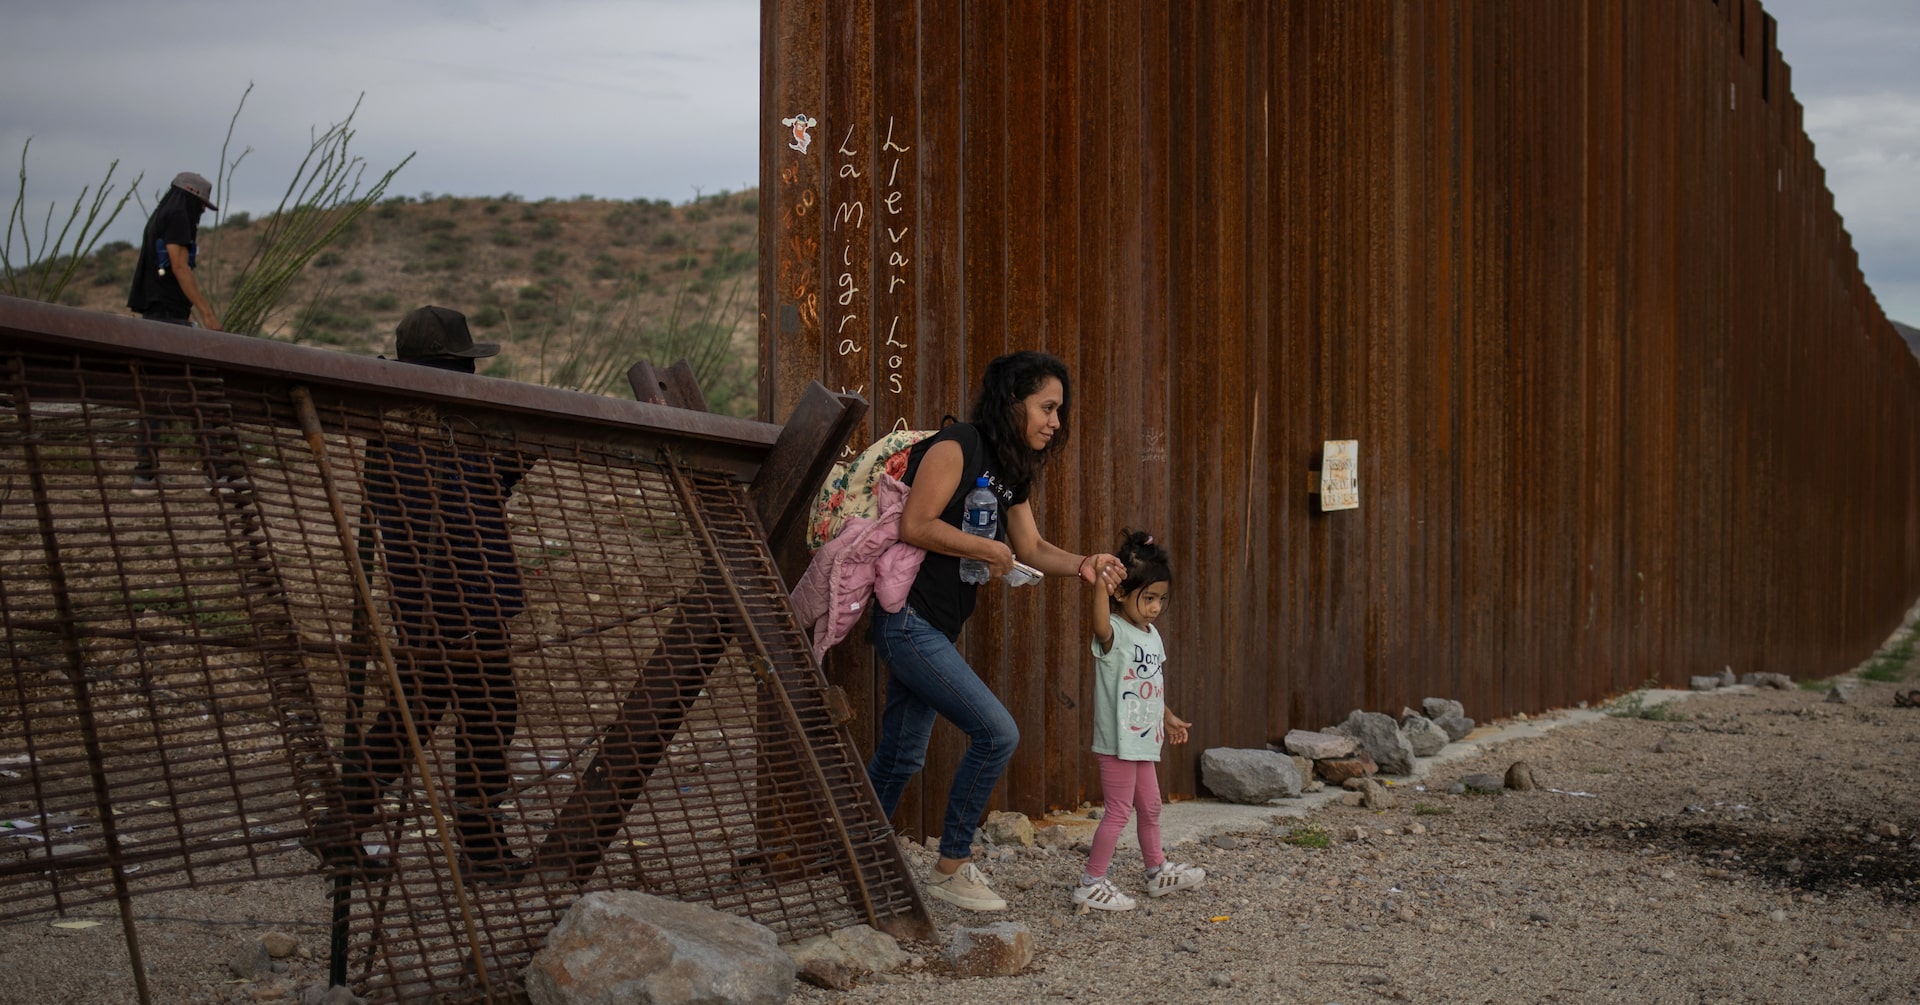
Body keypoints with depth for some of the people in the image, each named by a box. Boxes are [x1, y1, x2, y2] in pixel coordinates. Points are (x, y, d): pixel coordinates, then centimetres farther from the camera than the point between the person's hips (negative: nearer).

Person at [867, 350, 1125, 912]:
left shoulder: (1011, 473, 15)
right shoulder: (957, 447, -14)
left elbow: (1032, 548, 18)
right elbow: (914, 525, -22)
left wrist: (1082, 566, -1)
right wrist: (990, 550, -13)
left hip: (934, 631, 10)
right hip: (908, 621, -10)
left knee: (901, 759, 14)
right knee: (997, 733, -12)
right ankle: (952, 868, 0)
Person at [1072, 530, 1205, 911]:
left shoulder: (1152, 636, 10)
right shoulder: (1114, 633, -17)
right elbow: (1101, 626, -44)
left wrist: (1168, 718, 31)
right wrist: (1099, 582, -56)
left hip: (1144, 740, 9)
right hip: (1118, 741, -9)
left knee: (1150, 807, 21)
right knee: (1119, 811, -5)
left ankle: (1158, 871, 37)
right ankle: (1092, 884, 3)